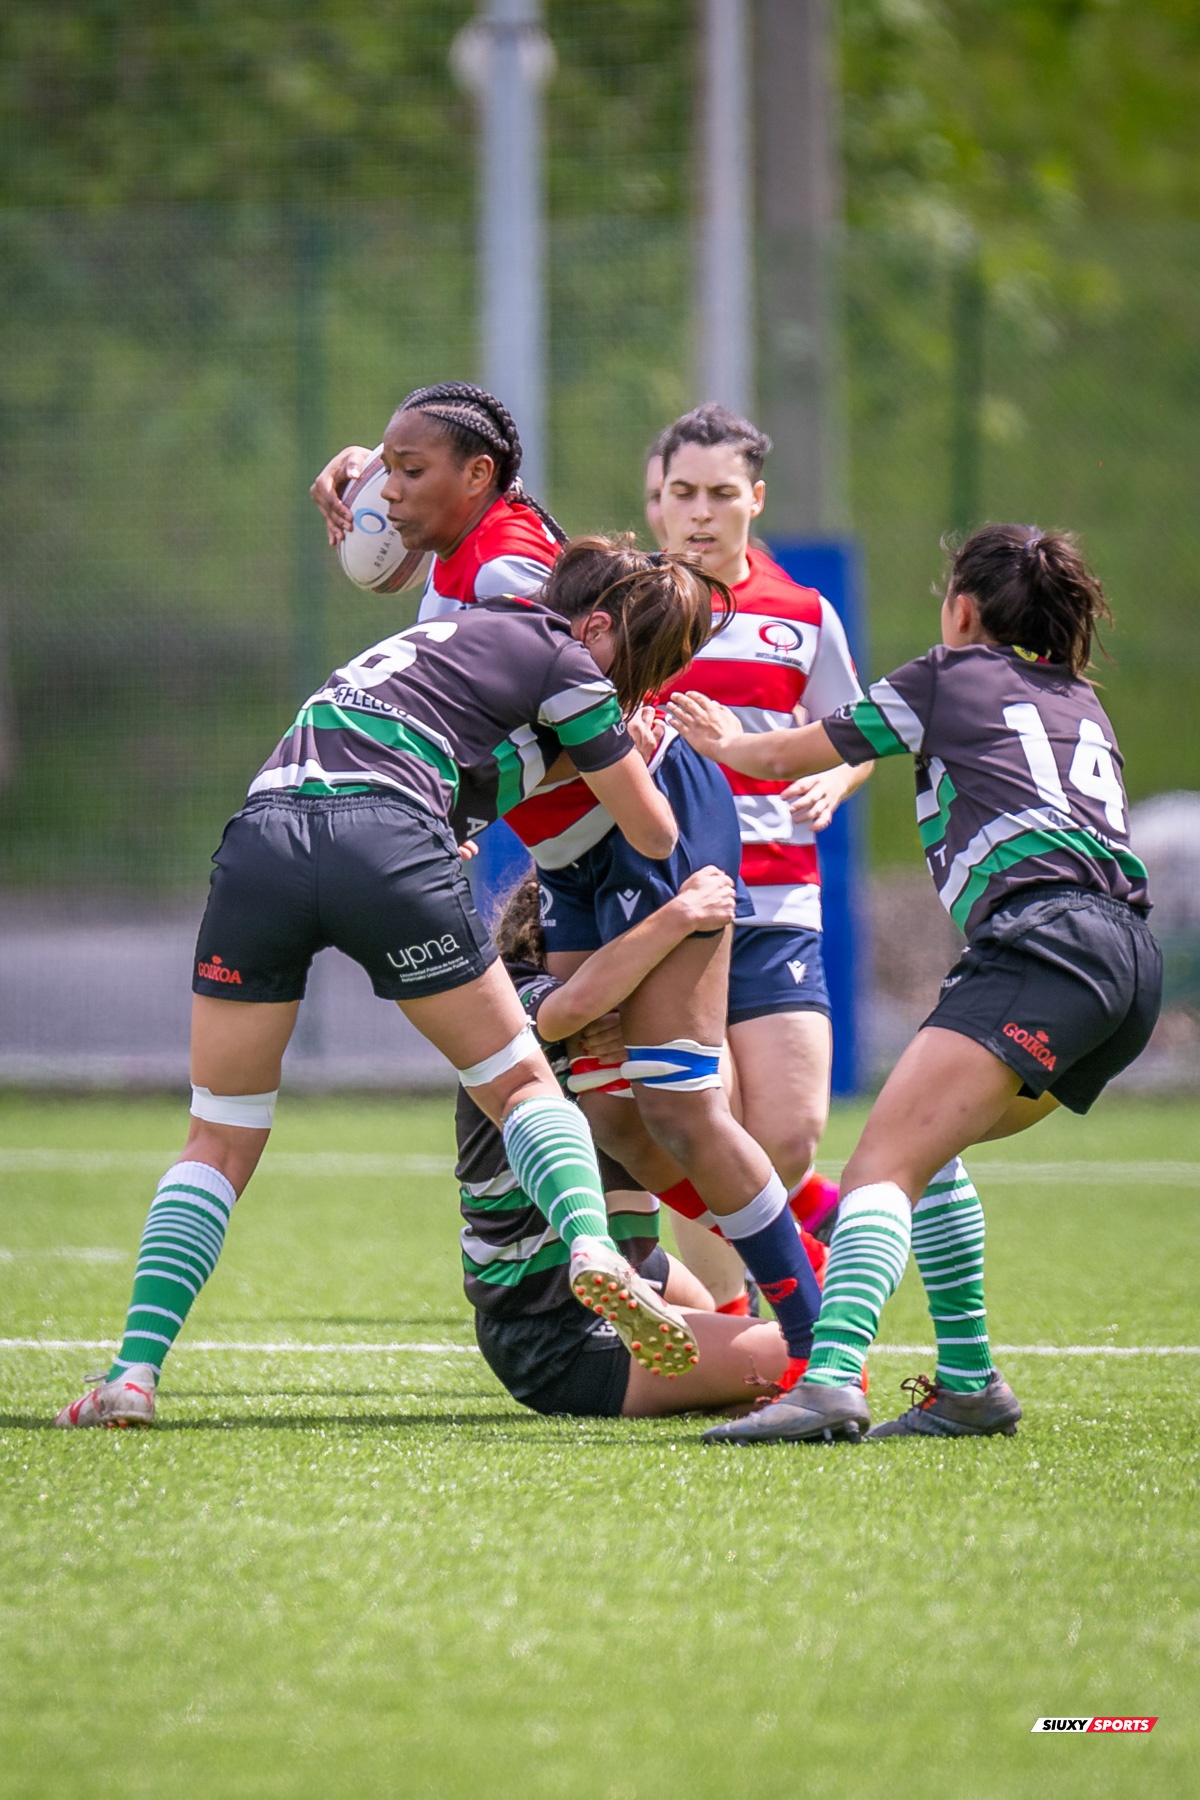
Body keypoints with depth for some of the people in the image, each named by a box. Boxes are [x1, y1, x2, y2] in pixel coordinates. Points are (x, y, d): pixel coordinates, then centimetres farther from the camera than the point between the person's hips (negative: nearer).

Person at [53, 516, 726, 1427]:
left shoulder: (455, 632, 34)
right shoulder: (562, 657, 14)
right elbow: (655, 836, 20)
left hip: (259, 839, 5)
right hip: (387, 839, -5)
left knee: (221, 1139, 11)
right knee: (522, 1083, 11)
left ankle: (135, 1370, -2)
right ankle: (591, 1243, -16)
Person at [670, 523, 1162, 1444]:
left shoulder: (950, 676, 16)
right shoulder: (1085, 705, 31)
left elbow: (784, 758, 27)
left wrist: (726, 742, 48)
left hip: (1045, 937, -7)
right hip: (1134, 956, 8)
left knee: (884, 1165, -19)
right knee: (923, 1140, 23)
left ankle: (830, 1379, -41)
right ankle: (969, 1385, 17)